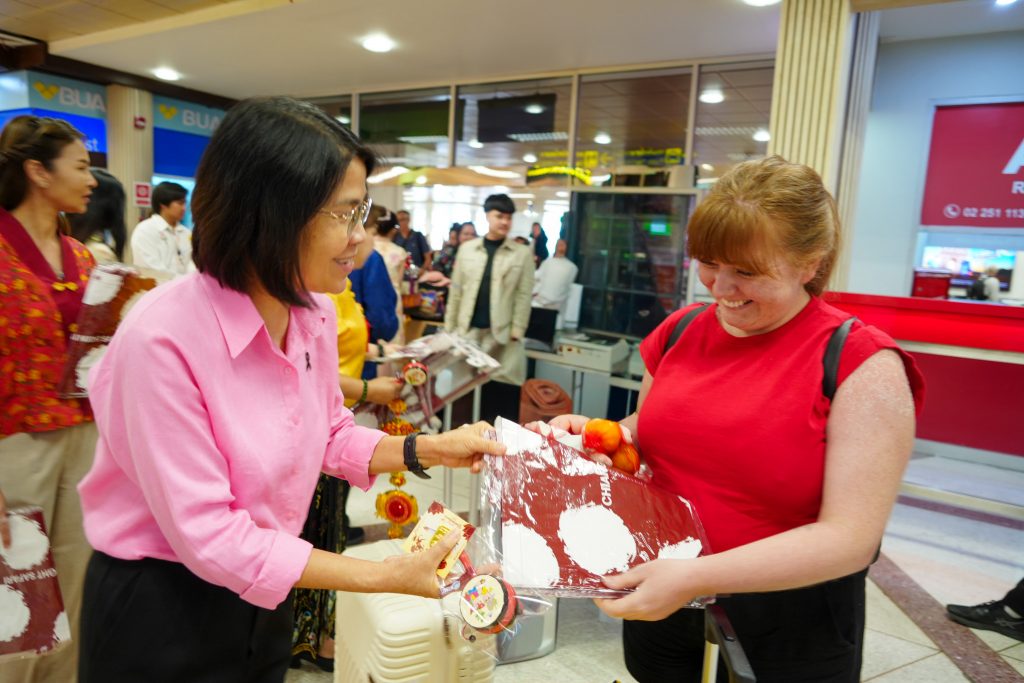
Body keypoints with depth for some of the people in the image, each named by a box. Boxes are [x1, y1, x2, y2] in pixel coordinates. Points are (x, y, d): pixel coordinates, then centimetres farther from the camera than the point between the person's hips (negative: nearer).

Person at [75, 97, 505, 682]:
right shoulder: (161, 340, -29)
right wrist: (387, 577, -28)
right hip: (161, 609, -5)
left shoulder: (314, 315, -8)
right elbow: (207, 534, -27)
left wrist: (426, 450, -10)